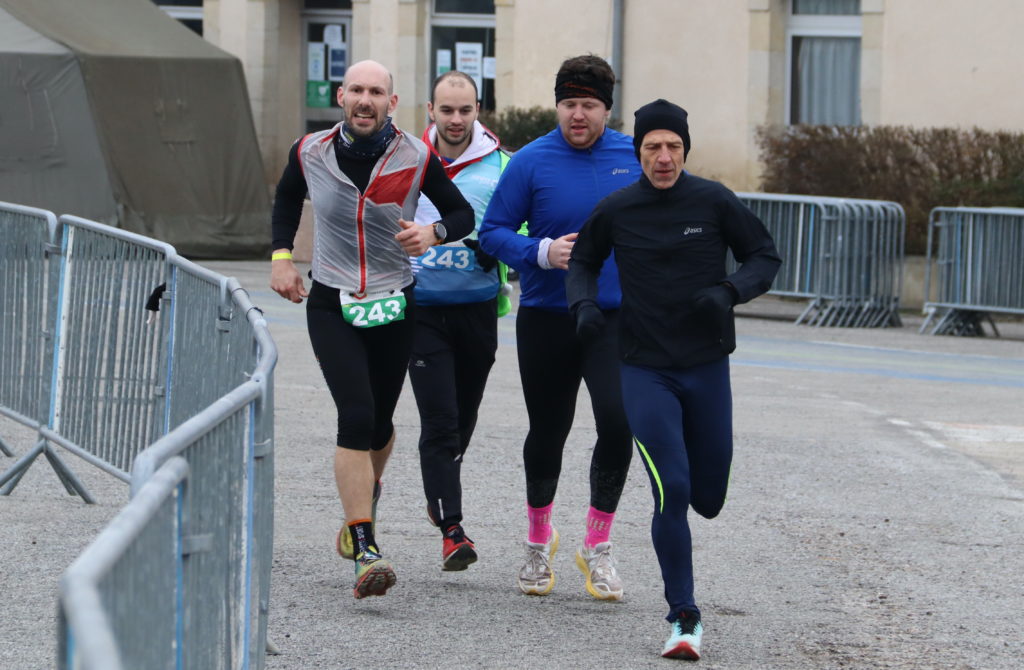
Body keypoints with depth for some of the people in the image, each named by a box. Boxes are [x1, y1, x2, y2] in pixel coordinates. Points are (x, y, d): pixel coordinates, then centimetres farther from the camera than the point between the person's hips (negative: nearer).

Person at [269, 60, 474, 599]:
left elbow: (463, 214, 3)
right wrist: (281, 255, 7)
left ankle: (364, 500, 47)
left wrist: (433, 233, -18)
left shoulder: (415, 158, -8)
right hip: (330, 306, -1)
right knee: (356, 416, -18)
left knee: (378, 423, 12)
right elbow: (287, 197, 18)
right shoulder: (310, 152, -4)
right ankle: (365, 552, -21)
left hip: (393, 306, 1)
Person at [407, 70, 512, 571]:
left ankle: (440, 493, 44)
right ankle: (451, 529, -14)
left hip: (478, 307, 2)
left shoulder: (499, 166, -1)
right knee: (439, 420, -11)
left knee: (464, 414, 17)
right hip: (423, 308, -2)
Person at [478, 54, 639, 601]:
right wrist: (541, 253, -19)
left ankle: (597, 547, -1)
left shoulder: (637, 157, 0)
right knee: (547, 432, 11)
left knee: (618, 420, -17)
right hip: (546, 321, 0)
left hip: (616, 318, 0)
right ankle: (538, 544, 34)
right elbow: (492, 231, -3)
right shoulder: (531, 162, -6)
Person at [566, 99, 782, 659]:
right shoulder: (616, 210, -1)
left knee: (707, 498, 8)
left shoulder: (713, 202, -4)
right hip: (645, 370, -1)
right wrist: (584, 303, -4)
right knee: (671, 492, -14)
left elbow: (765, 256, 3)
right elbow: (582, 261, 16)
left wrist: (730, 292, -16)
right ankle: (684, 617, -5)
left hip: (707, 366, 1)